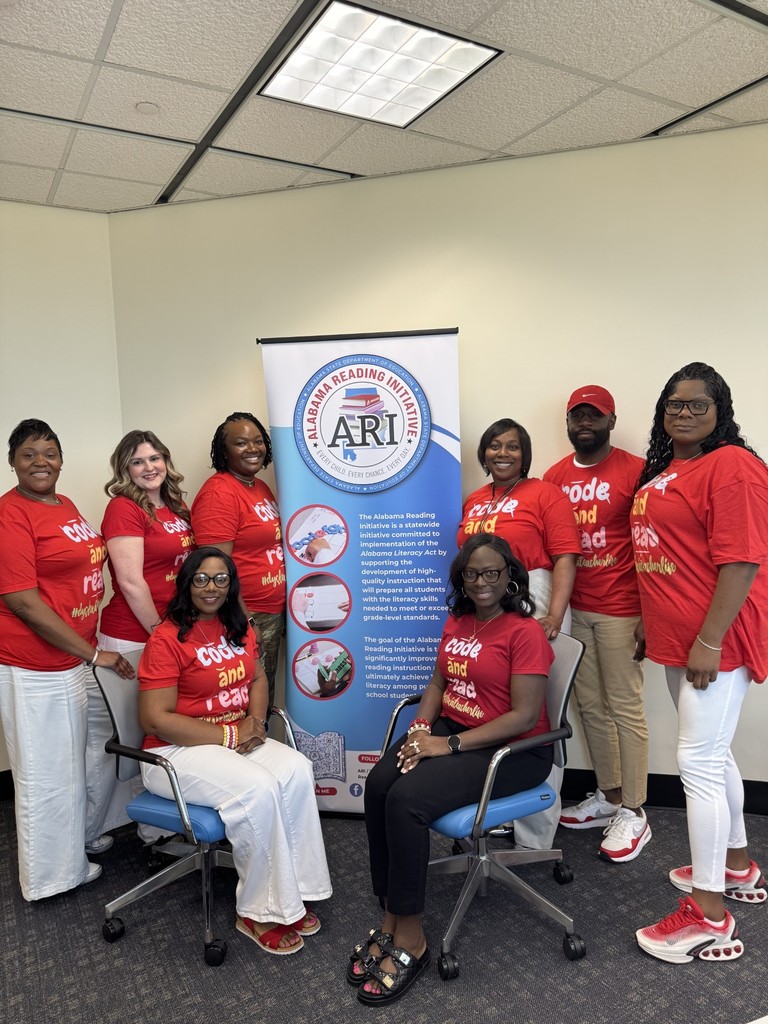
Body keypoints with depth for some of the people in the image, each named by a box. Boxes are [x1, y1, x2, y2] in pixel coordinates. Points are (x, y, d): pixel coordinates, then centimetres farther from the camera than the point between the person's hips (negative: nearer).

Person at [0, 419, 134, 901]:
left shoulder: (65, 505, 8)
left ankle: (78, 841, 45)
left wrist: (88, 649, 15)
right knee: (46, 774, 9)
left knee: (75, 762, 24)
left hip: (73, 659, 9)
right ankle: (51, 876, 29)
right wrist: (92, 653, -20)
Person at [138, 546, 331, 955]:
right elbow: (155, 719, -18)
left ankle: (290, 893, -7)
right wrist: (229, 735, -19)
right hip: (176, 752, -6)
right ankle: (259, 914, -8)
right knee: (258, 789, -29)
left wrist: (255, 721, -4)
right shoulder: (167, 639, -14)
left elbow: (257, 678, 18)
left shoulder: (237, 628, 7)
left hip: (236, 739, 7)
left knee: (297, 769, -20)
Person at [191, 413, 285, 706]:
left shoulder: (261, 487, 11)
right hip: (245, 617, -8)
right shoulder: (219, 493, -15)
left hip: (275, 612, 8)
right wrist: (246, 621, -19)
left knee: (266, 693, 18)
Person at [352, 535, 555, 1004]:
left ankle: (410, 939, -8)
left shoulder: (525, 631, -13)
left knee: (407, 800, -27)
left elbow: (525, 716, -18)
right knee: (379, 785, -20)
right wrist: (419, 729, -5)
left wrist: (450, 745, -20)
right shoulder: (457, 622, 11)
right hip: (449, 729, 7)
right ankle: (392, 919, -6)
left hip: (512, 750, -7)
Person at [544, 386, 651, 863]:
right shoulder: (555, 477, 8)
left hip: (620, 610, -5)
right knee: (590, 705, 13)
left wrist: (649, 615, -11)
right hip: (575, 608, 6)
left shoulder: (635, 471, -7)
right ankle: (609, 796, 29)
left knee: (626, 708, 3)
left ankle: (634, 813, 16)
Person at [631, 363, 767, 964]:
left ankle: (709, 916, 8)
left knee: (699, 763, -5)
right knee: (713, 755, 20)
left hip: (715, 642, -9)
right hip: (677, 639, 9)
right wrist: (652, 621, 20)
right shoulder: (663, 470, 15)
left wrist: (709, 642, -22)